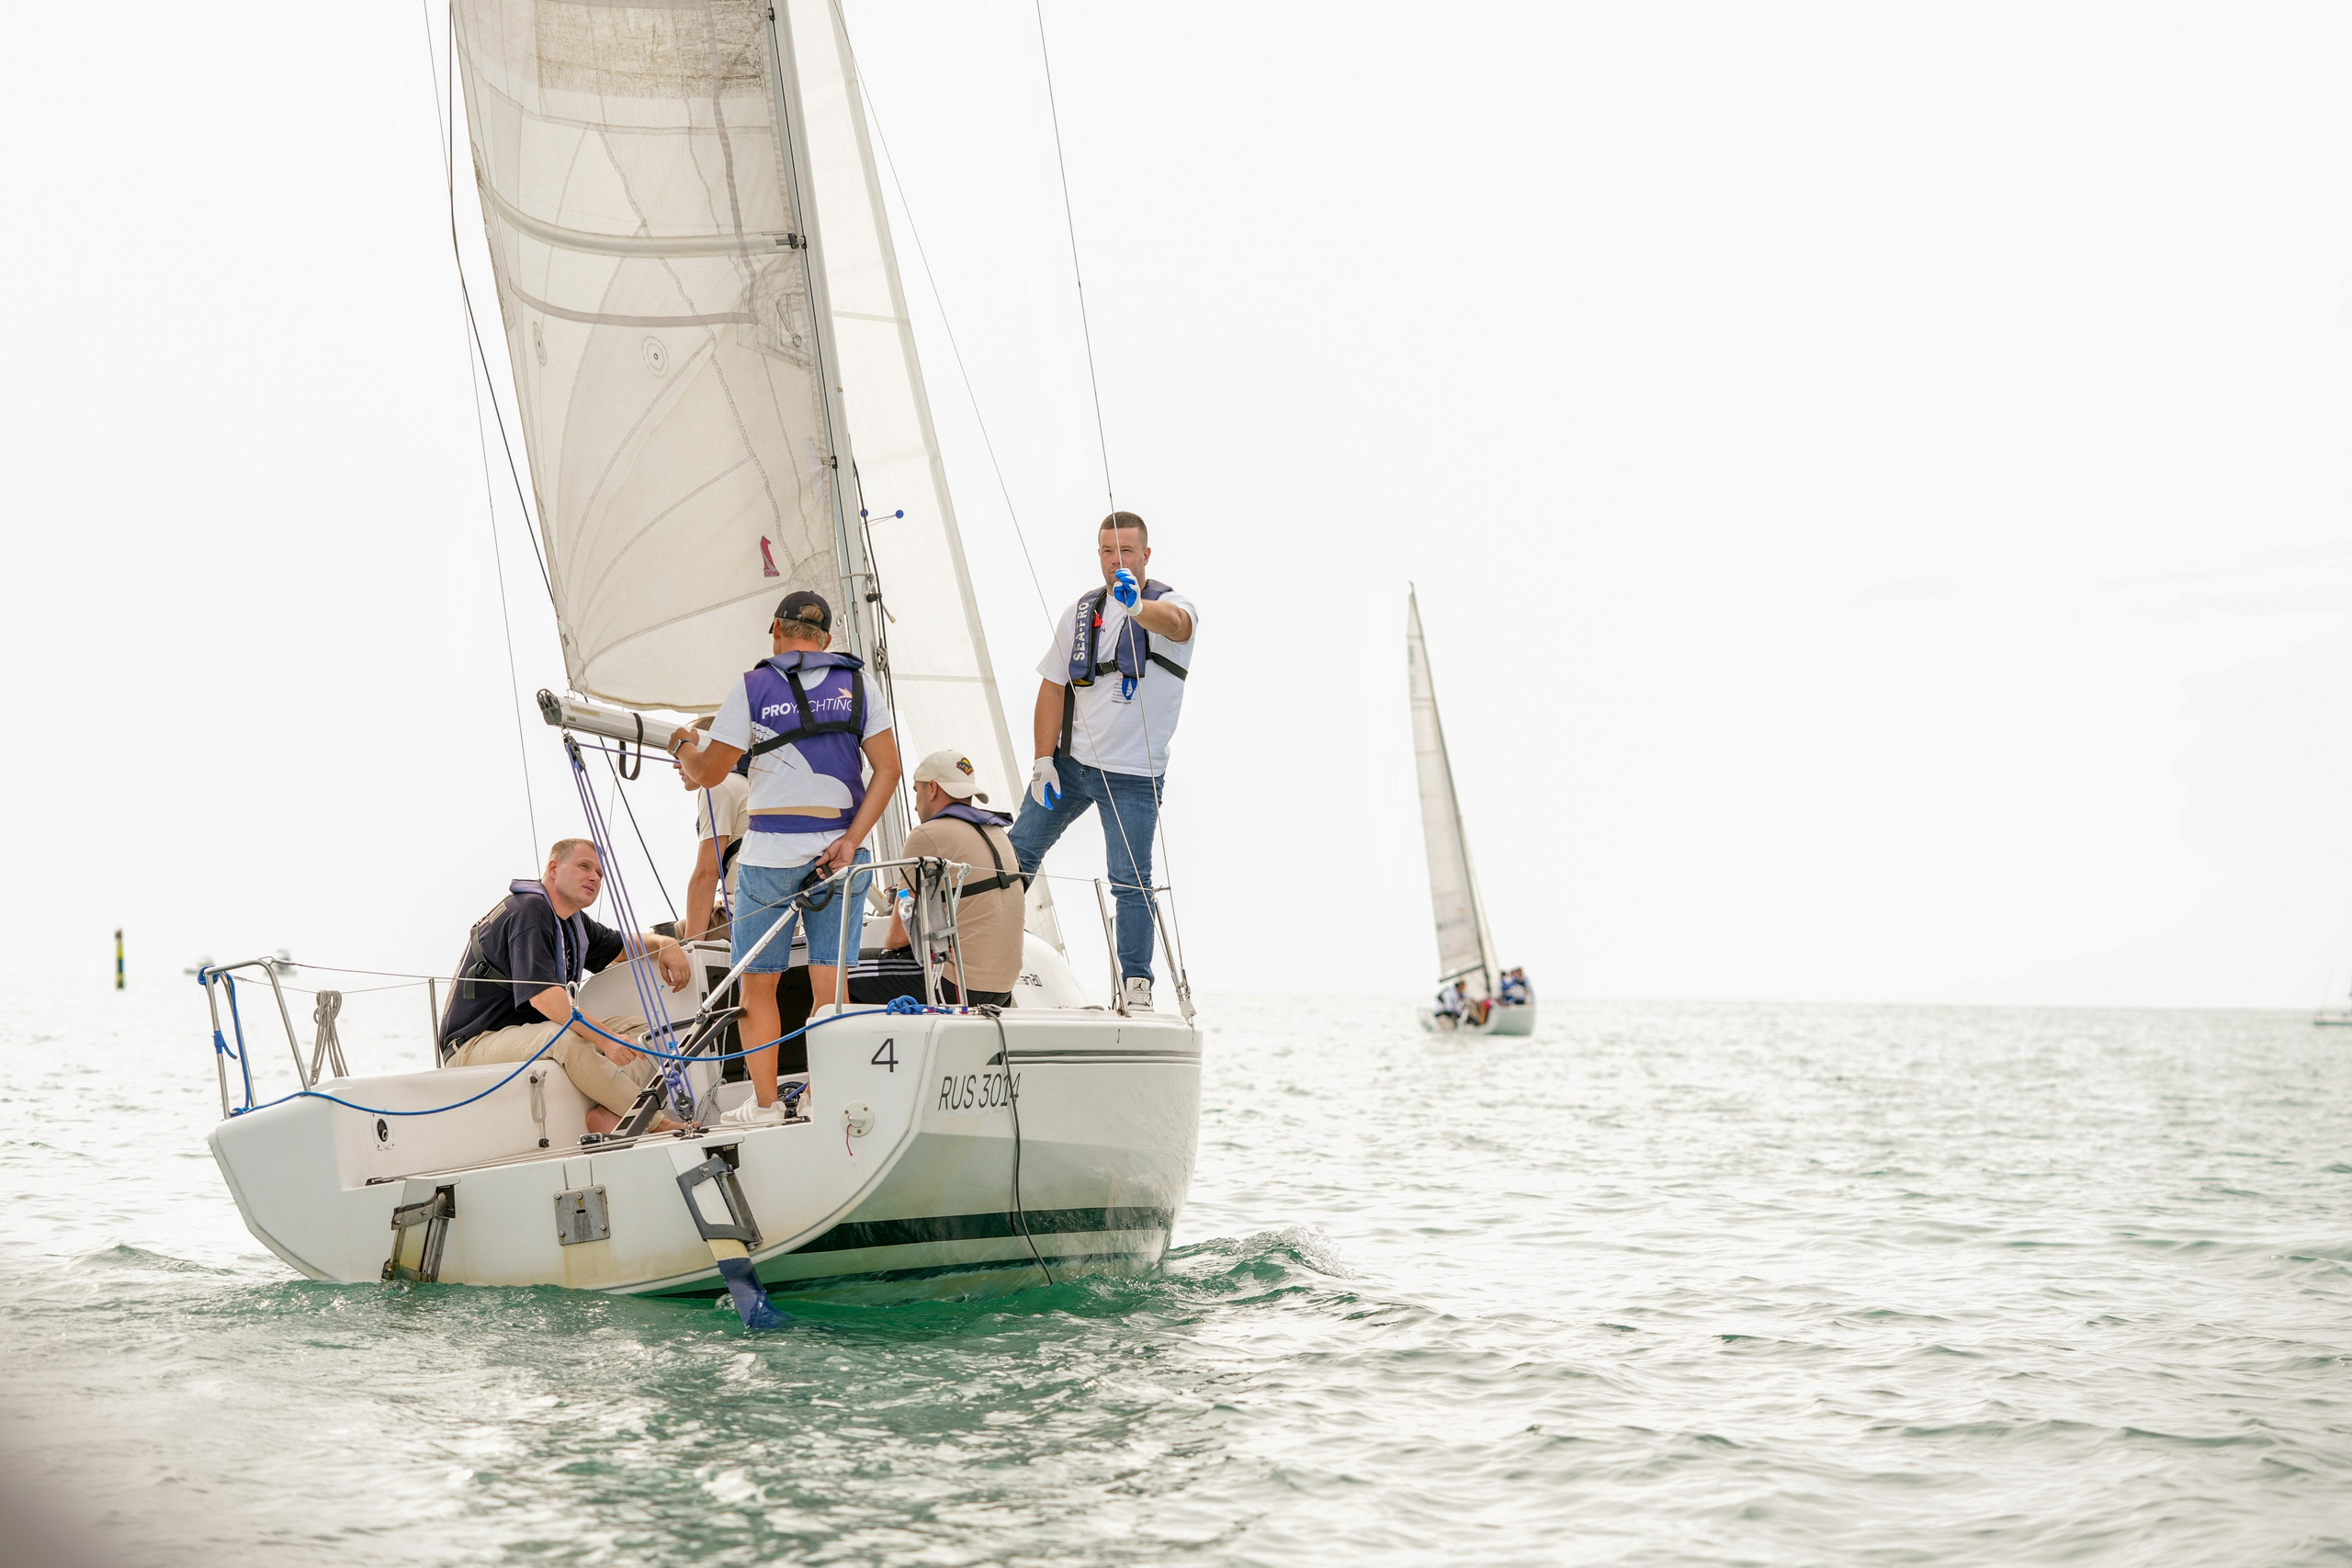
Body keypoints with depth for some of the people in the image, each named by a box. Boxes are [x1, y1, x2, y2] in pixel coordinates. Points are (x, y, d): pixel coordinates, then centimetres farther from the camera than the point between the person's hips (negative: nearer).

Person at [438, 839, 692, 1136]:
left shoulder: (573, 921, 14)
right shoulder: (527, 911, -16)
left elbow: (626, 945, 33)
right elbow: (542, 996, -30)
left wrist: (663, 943, 9)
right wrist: (605, 1038, -37)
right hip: (475, 1044, -10)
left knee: (643, 1028, -3)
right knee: (564, 1038, -39)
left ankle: (609, 1113, -28)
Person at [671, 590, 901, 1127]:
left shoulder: (753, 688, -2)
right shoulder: (858, 685, 6)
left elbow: (707, 774, 0)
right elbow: (888, 769, -3)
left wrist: (683, 744, 22)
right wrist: (850, 841, -6)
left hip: (772, 852, -2)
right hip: (840, 848, 2)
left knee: (758, 982, 8)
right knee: (830, 980, 4)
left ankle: (765, 1103, 8)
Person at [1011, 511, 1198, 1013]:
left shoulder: (1171, 605, -8)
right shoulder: (1082, 611, 8)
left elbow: (1174, 622, -35)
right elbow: (1053, 686, 8)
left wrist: (1138, 606, -58)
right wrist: (1043, 758, -1)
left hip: (1134, 774, -5)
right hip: (1070, 763, 5)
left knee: (1131, 881, -6)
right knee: (1019, 851, 12)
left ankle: (1136, 983, 1)